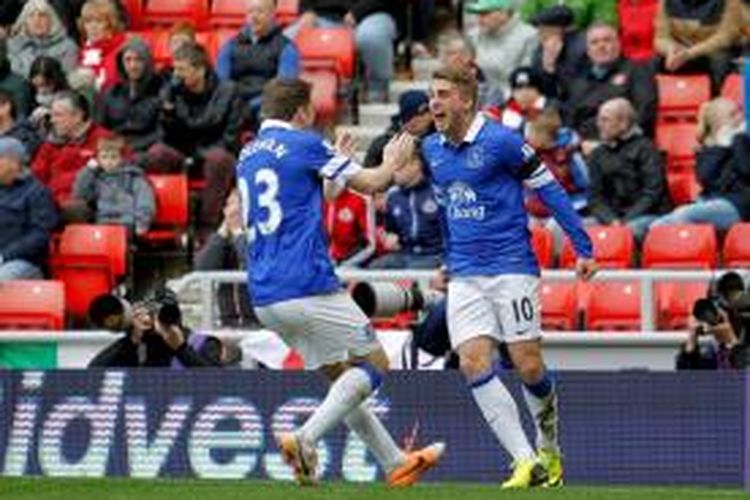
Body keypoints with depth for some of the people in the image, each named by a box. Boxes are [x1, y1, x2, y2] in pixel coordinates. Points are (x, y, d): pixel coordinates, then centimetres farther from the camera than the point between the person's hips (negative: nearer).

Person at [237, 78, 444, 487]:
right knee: (373, 364, 3)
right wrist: (393, 161, 22)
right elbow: (373, 183, 1)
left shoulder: (247, 156, 17)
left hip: (264, 296, 8)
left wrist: (333, 167, 39)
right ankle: (304, 439, -15)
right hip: (308, 286, -8)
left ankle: (395, 464, 19)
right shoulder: (304, 144, -5)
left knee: (340, 375, 17)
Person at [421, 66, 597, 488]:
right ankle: (526, 462, -11)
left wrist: (584, 248, -7)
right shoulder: (432, 150, 9)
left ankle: (550, 449, 24)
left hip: (511, 267, -5)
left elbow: (550, 191, -6)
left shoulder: (500, 141, -11)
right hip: (465, 276, 5)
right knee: (473, 363, -11)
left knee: (528, 366, -4)